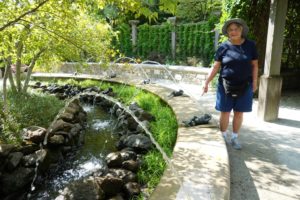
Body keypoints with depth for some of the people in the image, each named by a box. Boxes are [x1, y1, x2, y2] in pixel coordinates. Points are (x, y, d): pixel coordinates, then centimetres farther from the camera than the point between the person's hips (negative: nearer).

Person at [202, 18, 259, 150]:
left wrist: (254, 82, 3)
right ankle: (223, 136, 24)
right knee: (225, 112, 6)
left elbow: (254, 65, 6)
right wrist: (206, 82, -5)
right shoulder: (223, 47, -3)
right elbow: (215, 67, -1)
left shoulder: (250, 45, 0)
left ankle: (235, 138, 24)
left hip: (244, 86, 1)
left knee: (239, 113, 9)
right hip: (226, 85, -1)